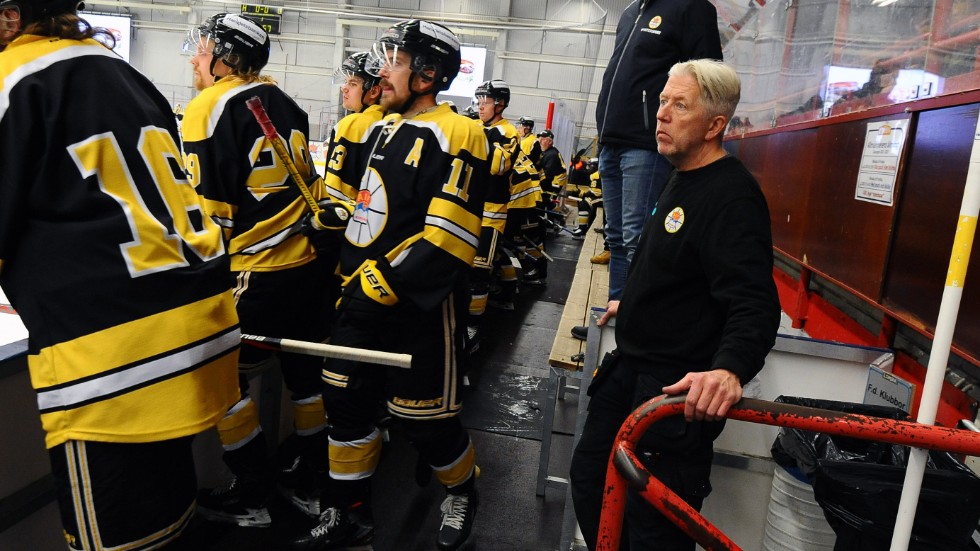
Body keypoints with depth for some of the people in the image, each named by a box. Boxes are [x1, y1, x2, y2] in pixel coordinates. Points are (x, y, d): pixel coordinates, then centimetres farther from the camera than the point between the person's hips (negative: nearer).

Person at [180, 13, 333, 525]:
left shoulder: (207, 109, -10)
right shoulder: (286, 103, 11)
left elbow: (208, 211, -12)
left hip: (256, 273, -7)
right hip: (311, 264, 8)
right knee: (306, 372, 16)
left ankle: (251, 495, 17)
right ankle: (308, 482, 32)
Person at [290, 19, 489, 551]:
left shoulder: (455, 136, -12)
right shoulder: (379, 131, 13)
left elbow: (447, 239, -20)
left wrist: (387, 281, -20)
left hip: (420, 302, -7)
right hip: (363, 294, 8)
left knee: (423, 417, 2)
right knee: (346, 399, 11)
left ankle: (462, 489, 33)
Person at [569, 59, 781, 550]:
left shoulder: (732, 196, -20)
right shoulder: (683, 179, 11)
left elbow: (754, 304, -30)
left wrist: (729, 368, -47)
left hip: (680, 392, -10)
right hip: (630, 371, 10)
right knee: (589, 477, 20)